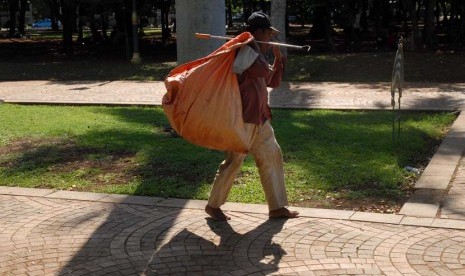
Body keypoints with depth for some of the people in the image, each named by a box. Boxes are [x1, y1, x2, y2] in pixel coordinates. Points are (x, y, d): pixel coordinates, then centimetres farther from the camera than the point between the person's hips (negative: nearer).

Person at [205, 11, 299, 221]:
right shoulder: (246, 50, -11)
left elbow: (273, 81, 23)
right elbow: (264, 71, -23)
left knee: (272, 156, 10)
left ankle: (277, 207, 16)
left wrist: (278, 57, 14)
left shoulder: (255, 54, 19)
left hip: (258, 118, 10)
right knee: (234, 161, -3)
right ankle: (213, 205, 12)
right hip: (244, 117, -10)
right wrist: (255, 46, -12)